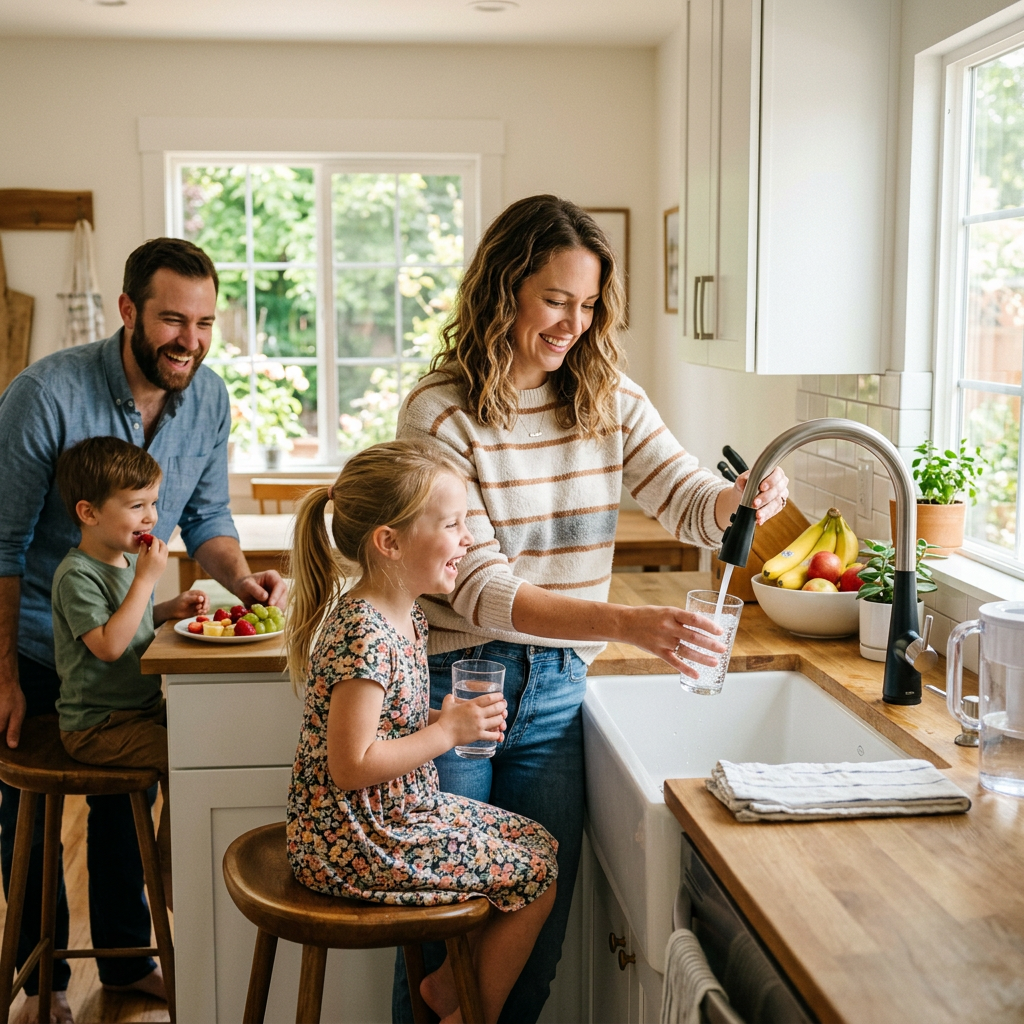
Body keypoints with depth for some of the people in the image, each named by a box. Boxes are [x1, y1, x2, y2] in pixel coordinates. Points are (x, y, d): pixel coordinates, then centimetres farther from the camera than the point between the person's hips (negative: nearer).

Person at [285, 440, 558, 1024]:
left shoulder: (407, 617, 5)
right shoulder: (364, 638, -26)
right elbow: (352, 767, -27)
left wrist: (452, 718, 3)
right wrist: (448, 732, -20)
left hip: (402, 813, 10)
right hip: (358, 845, -10)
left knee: (539, 842, 14)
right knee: (535, 876, -2)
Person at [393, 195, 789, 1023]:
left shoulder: (610, 400, 1)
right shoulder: (440, 412, -14)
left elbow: (694, 505, -2)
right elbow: (482, 592, -20)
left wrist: (748, 496, -27)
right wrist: (628, 625, -33)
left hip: (555, 687, 4)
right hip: (455, 679, -4)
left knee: (538, 928, 13)